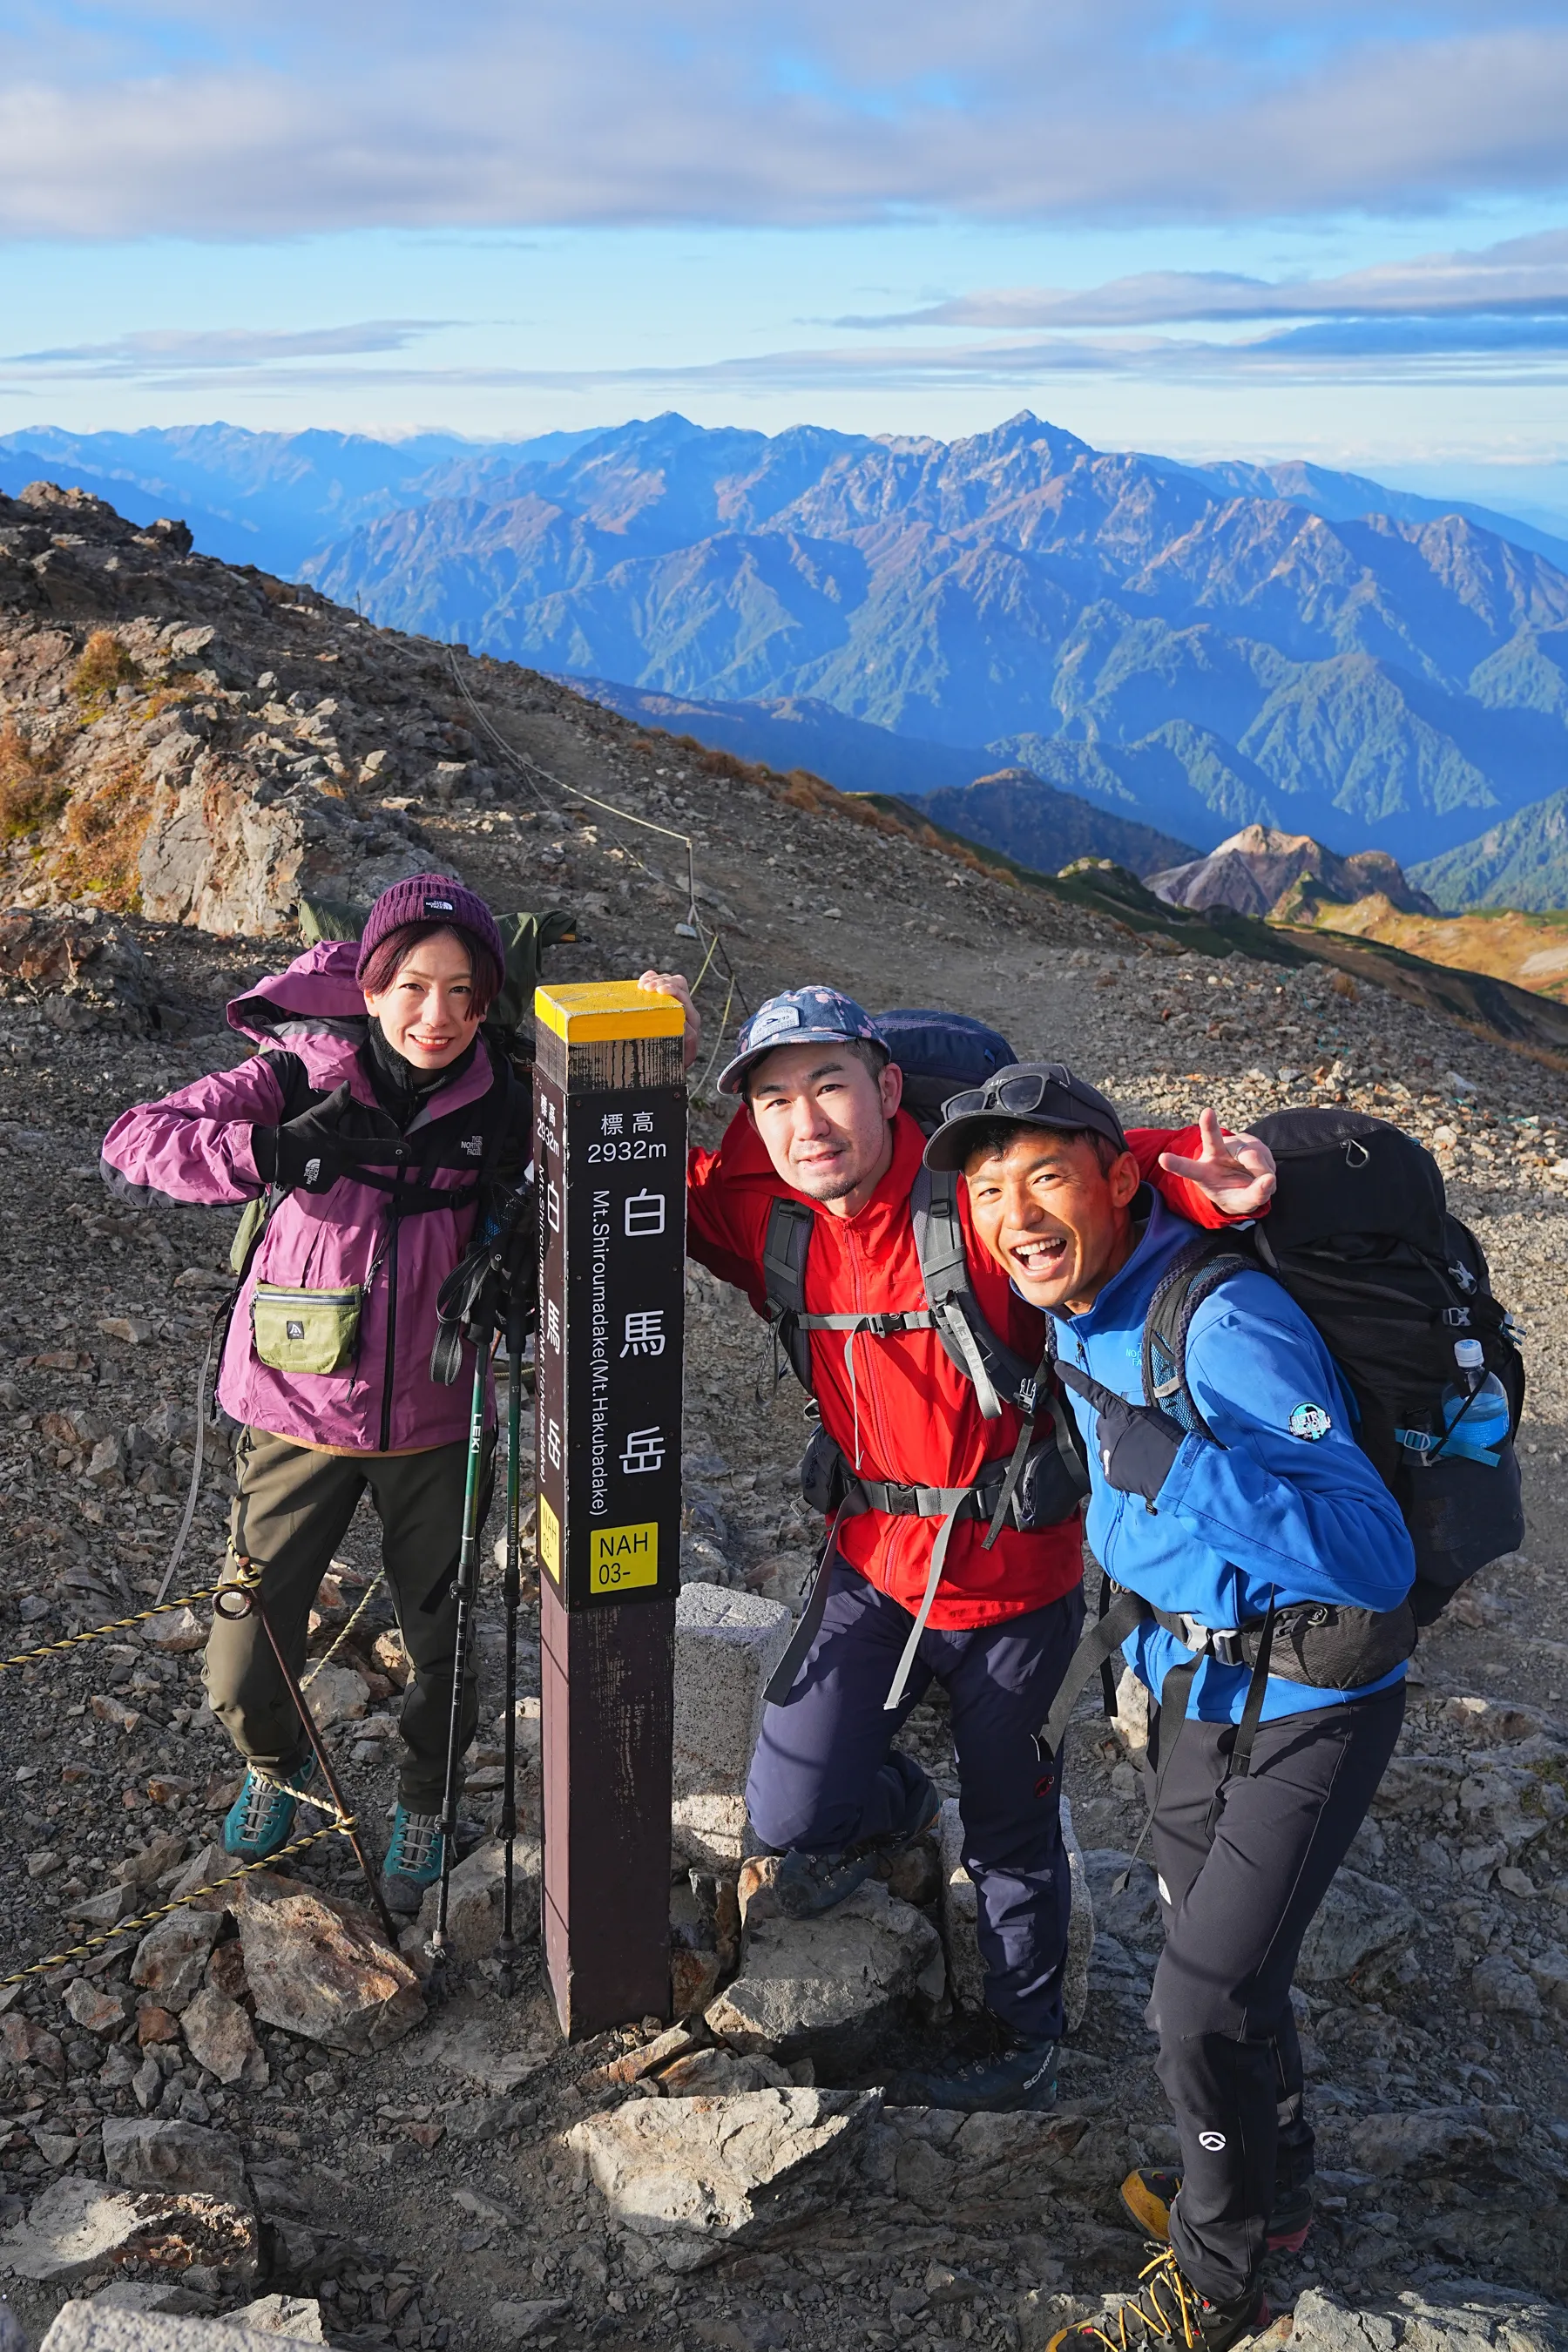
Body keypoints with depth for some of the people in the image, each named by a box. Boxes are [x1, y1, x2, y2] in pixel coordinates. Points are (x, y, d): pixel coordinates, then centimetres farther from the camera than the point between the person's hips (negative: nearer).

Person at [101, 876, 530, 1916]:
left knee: (444, 1649, 12)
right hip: (300, 1413, -1)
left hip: (432, 1420, 1)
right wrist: (273, 1152, -36)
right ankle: (279, 1767, 42)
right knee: (245, 1668, 5)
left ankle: (426, 1801, 44)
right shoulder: (298, 1078, -13)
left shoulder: (497, 1105, -6)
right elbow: (133, 1139, -21)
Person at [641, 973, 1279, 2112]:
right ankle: (898, 1807, 35)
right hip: (875, 1562, 4)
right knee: (794, 1811, -3)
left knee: (1012, 1830, 15)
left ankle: (1026, 2048, 42)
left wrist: (1213, 1182, -39)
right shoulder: (768, 1219, -8)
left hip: (1014, 1574, -3)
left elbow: (1119, 1171, -16)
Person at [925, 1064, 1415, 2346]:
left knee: (1206, 1999, -3)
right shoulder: (1076, 1314, -4)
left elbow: (1380, 1557, -37)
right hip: (1193, 1680, 8)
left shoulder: (1226, 1322, -31)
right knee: (1213, 1945, 23)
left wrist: (1180, 1471, -45)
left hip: (1309, 1705, -8)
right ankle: (1270, 2186, 48)